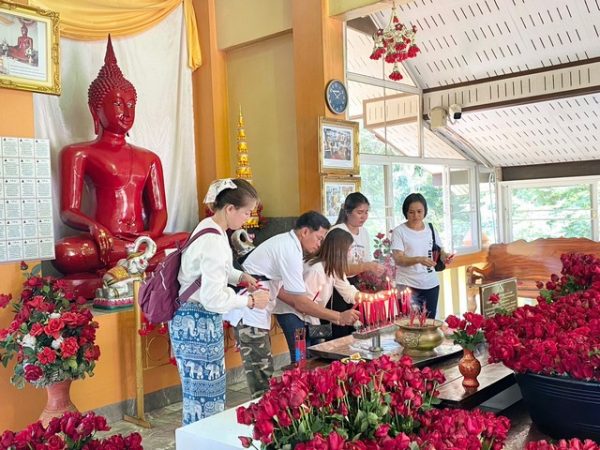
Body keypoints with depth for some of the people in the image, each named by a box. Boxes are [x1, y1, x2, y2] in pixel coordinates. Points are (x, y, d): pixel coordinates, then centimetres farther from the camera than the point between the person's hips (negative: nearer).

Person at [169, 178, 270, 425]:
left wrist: (241, 276, 11)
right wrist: (250, 300, -13)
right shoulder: (214, 241, -25)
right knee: (203, 391, 2)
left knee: (211, 387, 20)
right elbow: (214, 299, -25)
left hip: (199, 320, 10)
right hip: (197, 323, -10)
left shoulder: (210, 228, 6)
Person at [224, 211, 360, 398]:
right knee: (261, 375, -6)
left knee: (263, 371, 13)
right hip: (248, 314, -10)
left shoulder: (284, 243, 11)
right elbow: (300, 302, -19)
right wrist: (339, 317, -14)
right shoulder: (290, 251, -19)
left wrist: (305, 306, 5)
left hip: (253, 312, 10)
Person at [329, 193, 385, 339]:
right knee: (339, 334, -3)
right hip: (336, 285, -7)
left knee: (355, 330, 12)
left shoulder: (364, 232, 7)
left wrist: (378, 269, -9)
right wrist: (368, 266, -33)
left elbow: (367, 262, 11)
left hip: (355, 283, 7)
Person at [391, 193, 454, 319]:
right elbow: (398, 260, -14)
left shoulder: (431, 229, 8)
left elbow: (440, 252, 14)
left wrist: (445, 256, -11)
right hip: (408, 285, -5)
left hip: (431, 284, 5)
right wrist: (419, 259, -31)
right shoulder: (399, 231, -7)